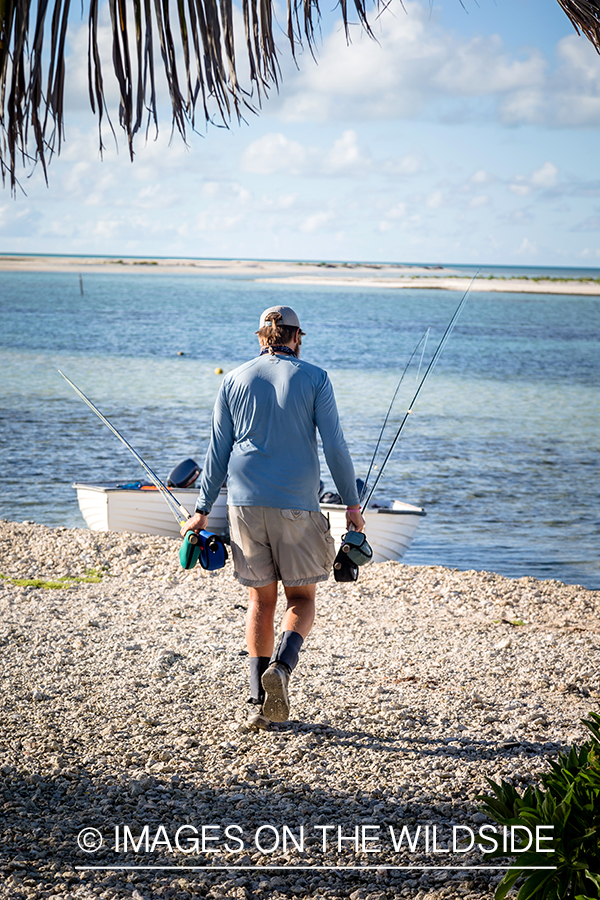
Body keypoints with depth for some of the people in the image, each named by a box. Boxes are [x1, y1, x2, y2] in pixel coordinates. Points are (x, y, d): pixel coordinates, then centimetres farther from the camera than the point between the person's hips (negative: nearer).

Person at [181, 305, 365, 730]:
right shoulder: (314, 378, 1)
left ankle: (260, 702, 7)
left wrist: (203, 510, 14)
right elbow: (335, 446, -4)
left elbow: (218, 452, 9)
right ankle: (281, 667, -20)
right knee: (302, 598, 8)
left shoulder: (235, 380, 9)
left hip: (245, 503, 3)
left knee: (261, 599, 11)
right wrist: (352, 503, 4)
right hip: (297, 504, -3)